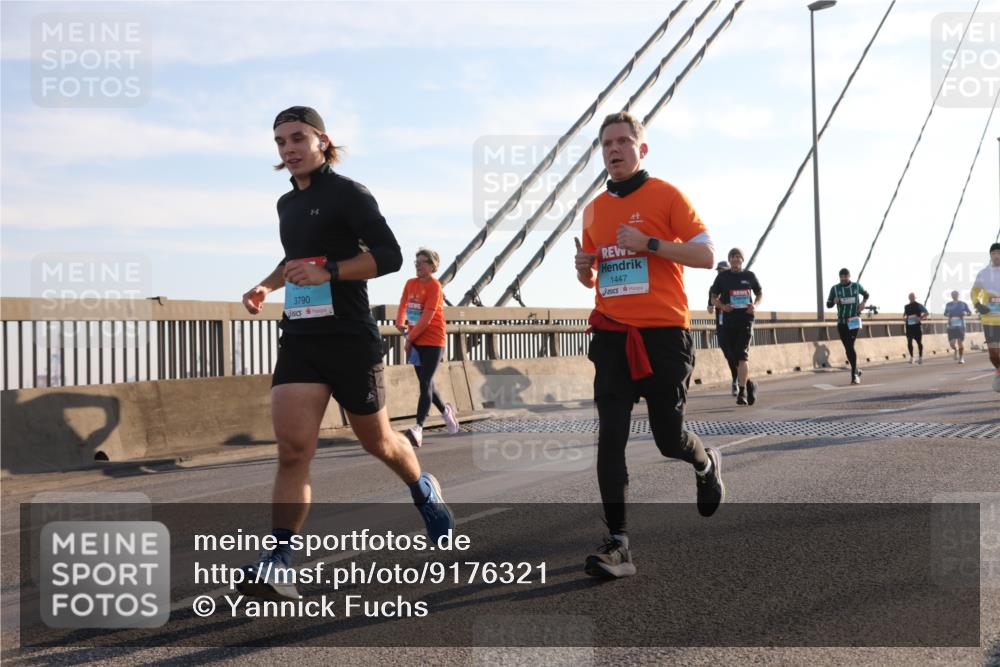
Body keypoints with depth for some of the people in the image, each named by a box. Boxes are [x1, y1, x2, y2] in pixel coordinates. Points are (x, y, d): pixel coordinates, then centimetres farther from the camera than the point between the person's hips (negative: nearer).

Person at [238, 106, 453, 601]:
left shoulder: (348, 194, -6)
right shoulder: (287, 204, 16)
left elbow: (389, 255, -15)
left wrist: (328, 271, -26)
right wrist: (268, 284, 15)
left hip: (350, 339, -5)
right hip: (299, 340, 5)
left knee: (377, 441, 12)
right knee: (292, 449, -11)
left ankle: (424, 490, 43)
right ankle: (277, 565, -15)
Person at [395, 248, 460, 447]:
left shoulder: (434, 286, -12)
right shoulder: (410, 283, 9)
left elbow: (427, 318, -17)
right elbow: (402, 305, 11)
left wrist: (410, 338, -15)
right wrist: (400, 323, -9)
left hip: (433, 341, -7)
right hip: (415, 341, 7)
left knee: (425, 383, -13)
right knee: (426, 383, 15)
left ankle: (418, 428, -17)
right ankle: (445, 410, 39)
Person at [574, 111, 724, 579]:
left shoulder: (666, 195, 0)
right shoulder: (594, 210, 14)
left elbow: (705, 255, -6)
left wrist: (648, 243, -16)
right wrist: (584, 270, 0)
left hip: (663, 332, -4)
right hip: (612, 334, 4)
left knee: (669, 439, 3)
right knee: (610, 439, -7)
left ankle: (707, 465, 40)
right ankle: (618, 544, -4)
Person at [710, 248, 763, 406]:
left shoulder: (749, 276, 6)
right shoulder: (723, 276, 6)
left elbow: (760, 294, 16)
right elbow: (714, 297, 10)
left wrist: (755, 305, -4)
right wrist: (722, 306, -10)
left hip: (746, 320, -2)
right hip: (728, 321, 2)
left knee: (742, 355, -15)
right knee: (734, 357, 8)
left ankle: (742, 391, -15)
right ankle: (749, 384, 30)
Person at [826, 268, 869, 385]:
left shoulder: (856, 286, 2)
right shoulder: (835, 288, 0)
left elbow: (866, 294, 22)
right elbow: (828, 304, 3)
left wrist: (863, 303, 1)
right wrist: (834, 301, -19)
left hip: (854, 321, -2)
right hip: (841, 322, 2)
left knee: (851, 346, -15)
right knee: (848, 348, 7)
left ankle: (854, 374, -13)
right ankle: (856, 370, 27)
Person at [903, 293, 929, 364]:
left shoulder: (919, 306, -1)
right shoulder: (906, 307, 10)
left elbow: (927, 313, -3)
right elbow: (904, 315, 23)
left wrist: (920, 318, -16)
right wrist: (905, 318, 1)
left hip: (917, 325, -3)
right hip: (909, 326, 3)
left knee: (919, 341, 2)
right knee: (909, 342, -4)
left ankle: (920, 357, 12)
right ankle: (911, 356, 8)